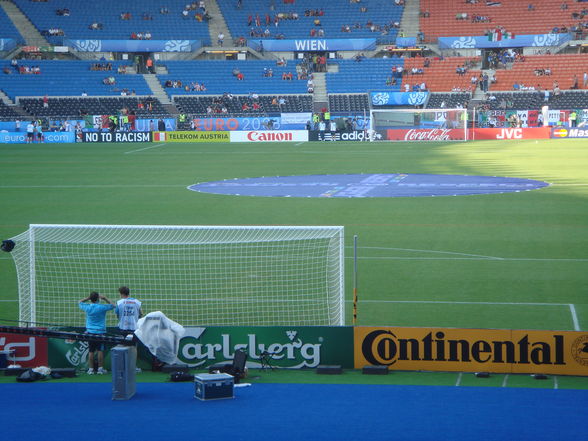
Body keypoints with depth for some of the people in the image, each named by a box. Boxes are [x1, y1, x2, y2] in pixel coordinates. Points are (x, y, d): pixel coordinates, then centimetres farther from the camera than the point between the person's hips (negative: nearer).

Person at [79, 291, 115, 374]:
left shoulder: (87, 307, -2)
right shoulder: (102, 307, -11)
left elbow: (80, 302, 18)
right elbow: (112, 305, 4)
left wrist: (88, 298, 13)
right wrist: (104, 298, 8)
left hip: (90, 331, 3)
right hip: (100, 331, -3)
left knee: (91, 351, 6)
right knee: (100, 350, 2)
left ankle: (91, 369, 7)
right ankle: (100, 368, 3)